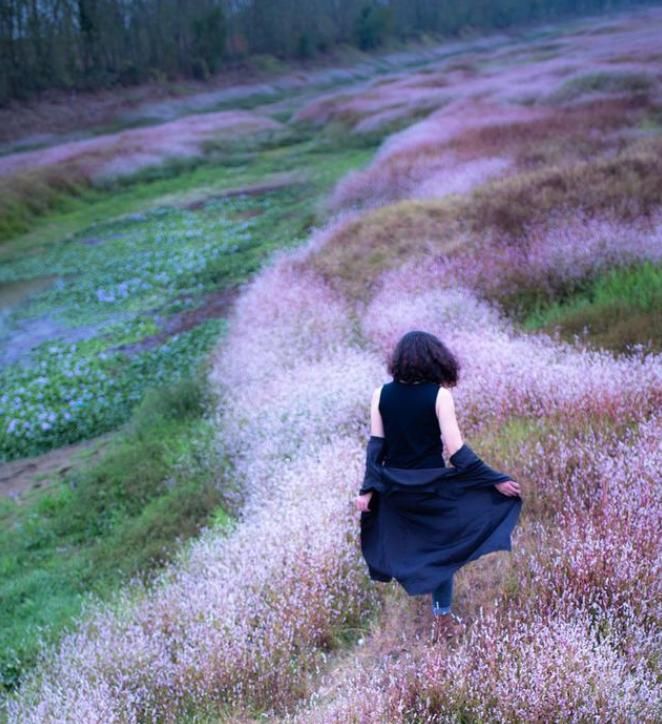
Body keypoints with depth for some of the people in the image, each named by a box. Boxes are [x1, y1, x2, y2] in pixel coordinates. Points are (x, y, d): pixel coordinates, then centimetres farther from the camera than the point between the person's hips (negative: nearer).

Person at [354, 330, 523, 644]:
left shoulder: (381, 394, -4)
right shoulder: (439, 395, -13)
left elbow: (376, 446, -4)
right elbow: (457, 451, -16)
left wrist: (368, 489, -3)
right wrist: (496, 480, -11)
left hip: (395, 486, 3)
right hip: (430, 486, -3)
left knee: (403, 545, 20)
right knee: (440, 549, 13)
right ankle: (443, 617, 20)